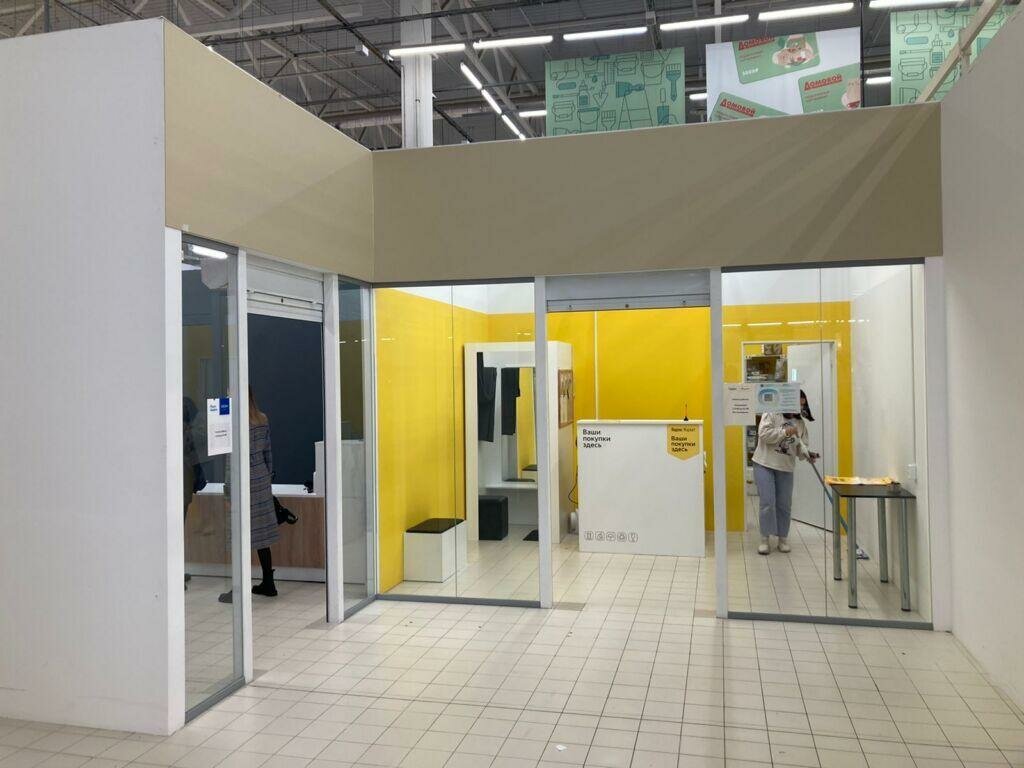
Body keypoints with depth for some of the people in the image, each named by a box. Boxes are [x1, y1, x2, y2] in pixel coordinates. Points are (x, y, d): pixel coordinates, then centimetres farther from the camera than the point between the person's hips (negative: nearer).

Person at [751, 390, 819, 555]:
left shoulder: (800, 422, 8)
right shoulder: (772, 414, -8)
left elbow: (800, 446, 9)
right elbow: (764, 434, -19)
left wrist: (807, 454, -11)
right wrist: (785, 432, -23)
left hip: (786, 468, 5)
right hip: (764, 464, -5)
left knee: (784, 505, 7)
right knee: (767, 502, -9)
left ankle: (783, 538, 21)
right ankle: (765, 538, 3)